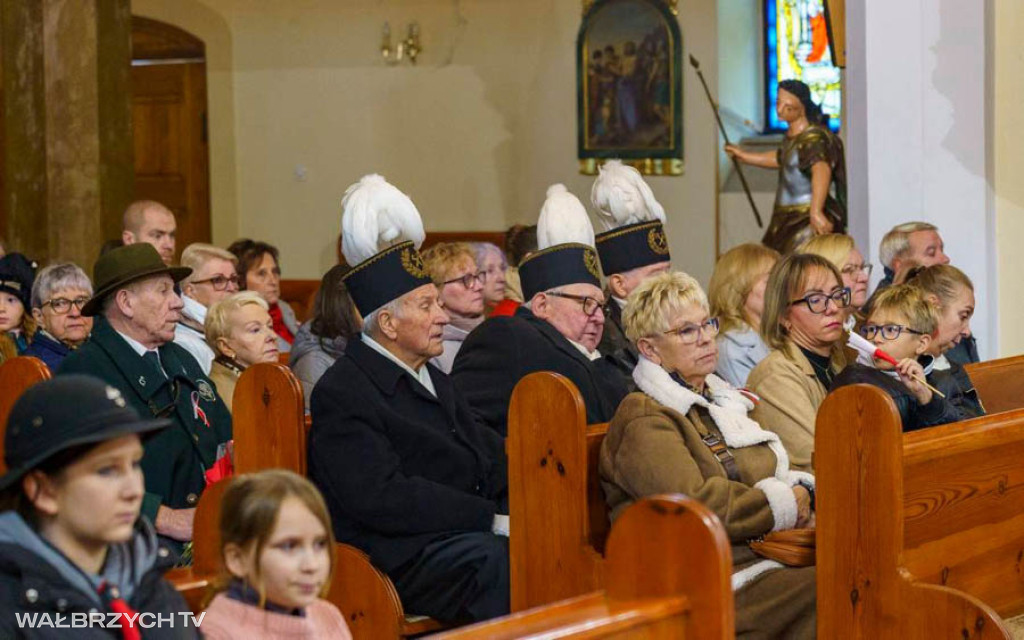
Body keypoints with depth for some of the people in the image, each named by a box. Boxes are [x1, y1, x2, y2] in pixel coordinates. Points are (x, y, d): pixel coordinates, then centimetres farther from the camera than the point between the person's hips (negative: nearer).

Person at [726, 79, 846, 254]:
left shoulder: (813, 138, -18)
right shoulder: (792, 135, 13)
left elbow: (821, 170, -36)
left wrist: (816, 212, -51)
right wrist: (745, 156, 45)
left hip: (810, 223, -10)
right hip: (788, 220, 10)